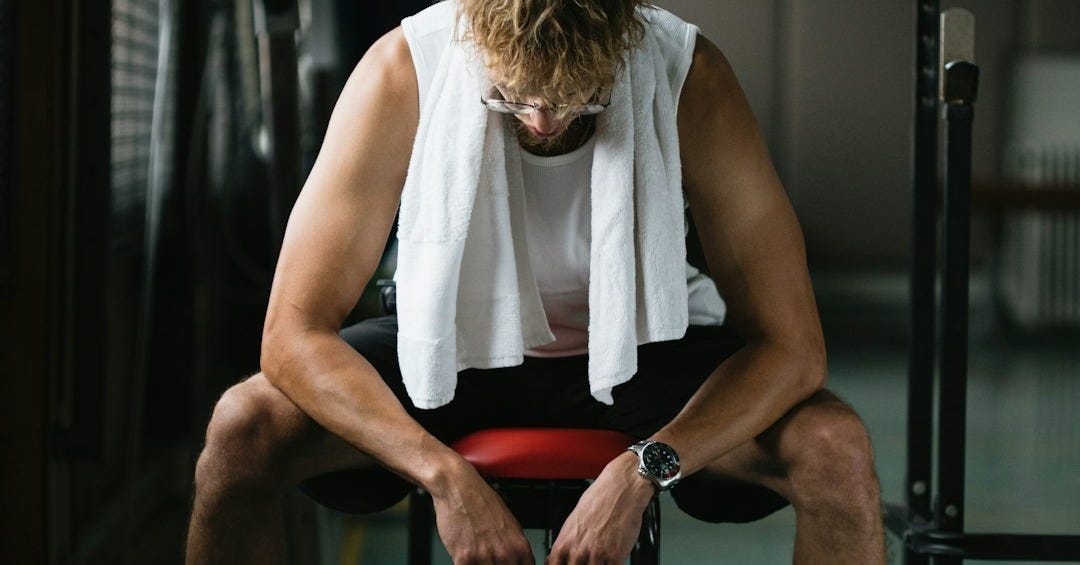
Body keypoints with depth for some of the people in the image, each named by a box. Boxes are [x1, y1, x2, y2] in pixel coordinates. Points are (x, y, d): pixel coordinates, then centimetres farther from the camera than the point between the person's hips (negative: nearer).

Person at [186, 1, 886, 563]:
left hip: (639, 346, 0)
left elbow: (790, 347, -23)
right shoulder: (404, 73, -26)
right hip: (455, 341, 0)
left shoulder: (689, 78, -25)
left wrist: (643, 472, -38)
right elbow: (295, 333, -26)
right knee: (243, 427, -27)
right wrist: (446, 475, -39)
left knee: (835, 449, -28)